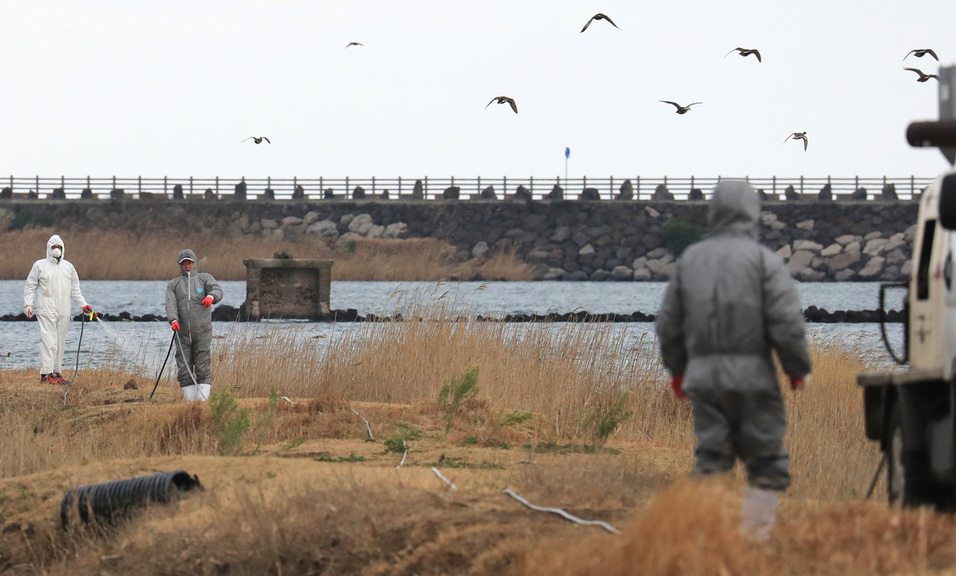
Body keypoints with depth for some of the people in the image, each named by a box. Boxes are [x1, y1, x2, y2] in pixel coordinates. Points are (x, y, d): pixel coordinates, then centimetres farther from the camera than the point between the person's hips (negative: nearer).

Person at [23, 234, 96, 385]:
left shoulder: (68, 267, 16)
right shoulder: (40, 265, 5)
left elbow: (75, 289, 23)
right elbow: (30, 286, 5)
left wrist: (83, 304, 15)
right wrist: (28, 304, -7)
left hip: (64, 310, 5)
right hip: (46, 310, -5)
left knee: (60, 342, 5)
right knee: (48, 340, -13)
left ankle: (56, 372, 12)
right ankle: (46, 373, -14)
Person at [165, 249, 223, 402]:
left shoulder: (204, 278, 11)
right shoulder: (173, 284, 16)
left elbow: (217, 290, -8)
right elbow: (170, 303, -1)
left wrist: (211, 296, -34)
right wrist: (173, 320, -21)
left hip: (203, 332, -2)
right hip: (183, 333, 2)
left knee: (202, 368, -7)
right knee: (184, 370, -2)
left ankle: (203, 398, -8)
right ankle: (190, 401, 2)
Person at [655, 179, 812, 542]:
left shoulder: (690, 259, 10)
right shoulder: (763, 260, -5)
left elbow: (669, 322, 15)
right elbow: (786, 322, -11)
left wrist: (676, 368, 28)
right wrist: (798, 368, 2)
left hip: (703, 373, 4)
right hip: (752, 374, -4)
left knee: (710, 457, 7)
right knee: (766, 459, 5)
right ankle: (756, 531, 1)